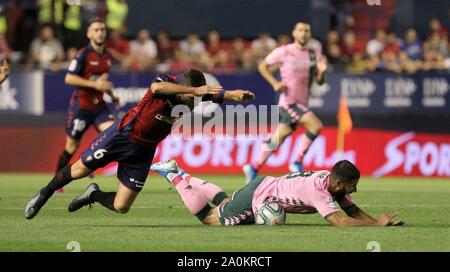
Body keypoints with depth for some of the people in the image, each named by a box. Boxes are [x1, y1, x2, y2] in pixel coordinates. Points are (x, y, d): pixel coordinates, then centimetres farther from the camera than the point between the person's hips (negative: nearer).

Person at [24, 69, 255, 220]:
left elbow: (222, 96, -19)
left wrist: (238, 95, -42)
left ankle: (94, 195, 34)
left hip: (143, 151, 4)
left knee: (121, 207, 2)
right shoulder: (166, 82, -28)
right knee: (80, 170, 8)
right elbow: (158, 87, -51)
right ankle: (45, 193, 36)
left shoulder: (195, 94, -14)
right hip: (123, 135, -4)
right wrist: (193, 90, -60)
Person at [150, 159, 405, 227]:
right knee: (208, 218, 9)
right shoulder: (319, 192, -35)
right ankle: (173, 175, 18)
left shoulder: (332, 180, -8)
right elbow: (341, 221, -44)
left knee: (224, 203, 32)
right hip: (255, 199, -8)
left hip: (264, 185, 8)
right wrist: (378, 225, -40)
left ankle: (183, 177, 37)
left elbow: (354, 211, -2)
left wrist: (378, 221, -18)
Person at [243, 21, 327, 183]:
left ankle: (254, 168, 23)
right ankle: (298, 163, -11)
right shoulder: (284, 52, -4)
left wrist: (321, 72, -11)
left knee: (277, 139, 10)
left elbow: (320, 81, 12)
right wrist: (275, 83, -9)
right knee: (316, 126, -22)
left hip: (301, 104, 6)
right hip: (288, 101, -6)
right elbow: (263, 66, 4)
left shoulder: (314, 55, 8)